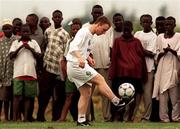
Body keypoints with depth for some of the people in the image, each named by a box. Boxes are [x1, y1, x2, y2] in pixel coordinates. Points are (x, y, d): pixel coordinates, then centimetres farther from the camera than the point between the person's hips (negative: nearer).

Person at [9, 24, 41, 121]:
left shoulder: (34, 43, 15)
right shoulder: (15, 43, 12)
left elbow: (38, 56, 7)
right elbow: (11, 56, 1)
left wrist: (30, 48, -6)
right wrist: (20, 47, -9)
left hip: (31, 73, 1)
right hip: (18, 73, -1)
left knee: (28, 96, 0)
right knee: (17, 95, -9)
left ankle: (26, 117, 1)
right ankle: (14, 117, -11)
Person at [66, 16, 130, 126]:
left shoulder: (89, 34, 18)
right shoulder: (84, 32, -12)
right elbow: (73, 47, -24)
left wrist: (88, 58, 11)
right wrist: (80, 58, -40)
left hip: (80, 65, 10)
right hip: (76, 65, -10)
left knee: (86, 92, 5)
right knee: (100, 79, -14)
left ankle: (81, 120, 4)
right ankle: (117, 102, -13)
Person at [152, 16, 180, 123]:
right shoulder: (160, 37, 12)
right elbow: (157, 54, 13)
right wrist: (163, 52, -8)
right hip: (163, 69, 2)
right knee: (163, 94, -4)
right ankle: (164, 118, -2)